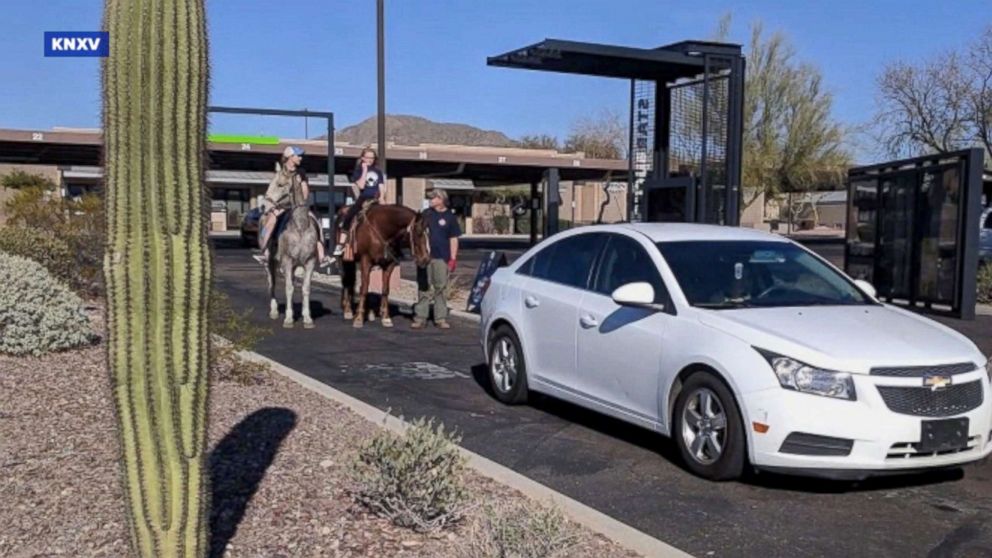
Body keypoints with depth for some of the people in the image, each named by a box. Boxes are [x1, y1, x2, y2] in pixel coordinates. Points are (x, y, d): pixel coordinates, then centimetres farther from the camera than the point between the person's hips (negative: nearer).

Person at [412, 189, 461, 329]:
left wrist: (453, 258, -6)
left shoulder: (449, 217, -1)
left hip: (442, 257, -1)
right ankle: (420, 317, 11)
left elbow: (453, 239, 0)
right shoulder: (426, 213, 4)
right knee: (423, 288, 6)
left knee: (440, 288, 6)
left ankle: (441, 318, 14)